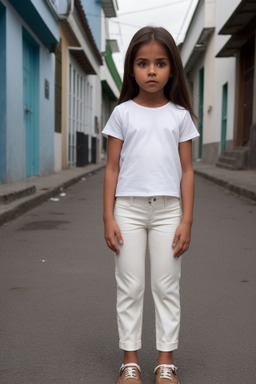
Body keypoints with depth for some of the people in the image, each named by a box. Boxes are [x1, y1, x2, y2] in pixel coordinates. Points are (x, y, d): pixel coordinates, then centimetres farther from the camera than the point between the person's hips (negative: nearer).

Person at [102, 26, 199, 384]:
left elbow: (187, 170, 4)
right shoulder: (122, 113, 4)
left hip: (168, 209, 0)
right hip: (129, 208, 0)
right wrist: (108, 218, -2)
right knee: (130, 287, 5)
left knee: (167, 287, 6)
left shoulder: (180, 115, 5)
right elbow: (112, 168, 3)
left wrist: (187, 220, -2)